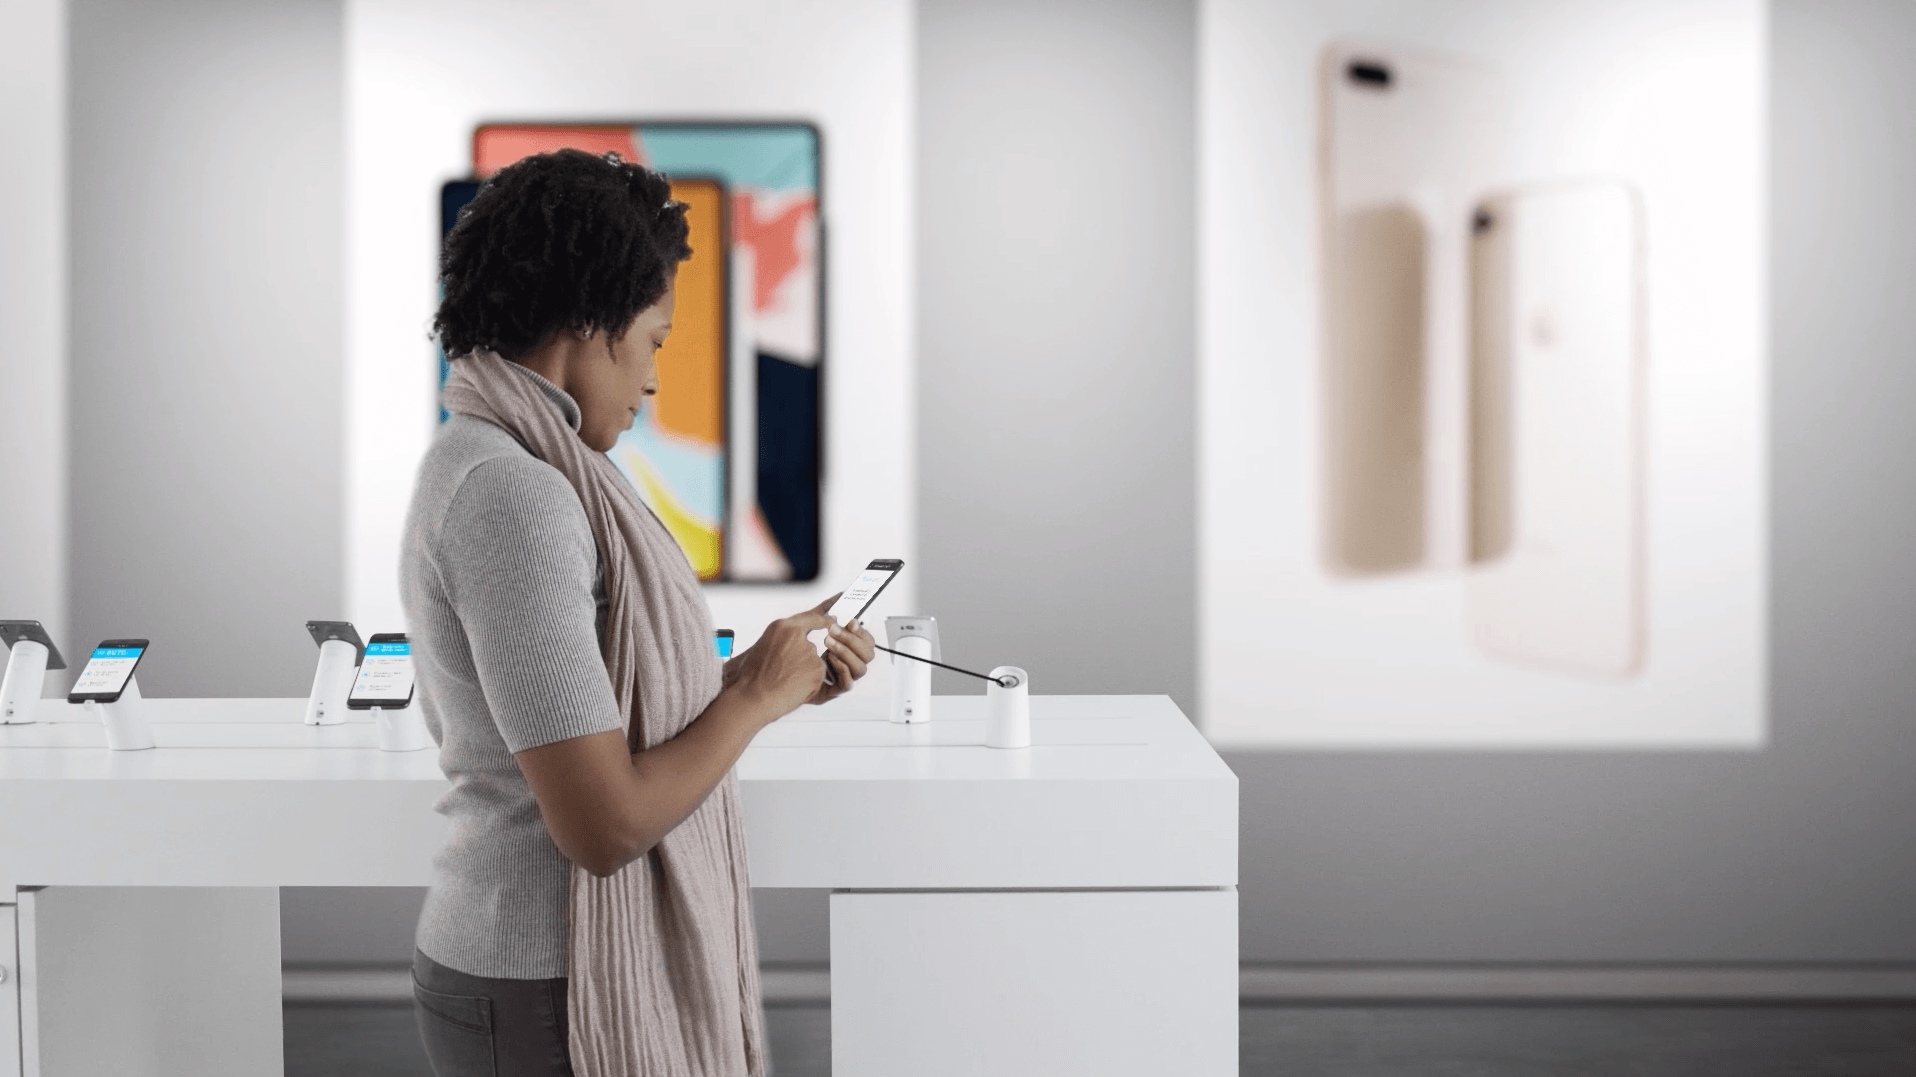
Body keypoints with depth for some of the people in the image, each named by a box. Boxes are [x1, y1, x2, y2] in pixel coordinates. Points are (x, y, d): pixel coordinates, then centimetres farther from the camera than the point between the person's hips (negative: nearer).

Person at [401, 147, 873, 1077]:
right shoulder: (513, 494, -21)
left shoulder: (480, 463, 10)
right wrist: (757, 695, -11)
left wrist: (748, 676, 8)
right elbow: (605, 823, -24)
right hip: (548, 998, -9)